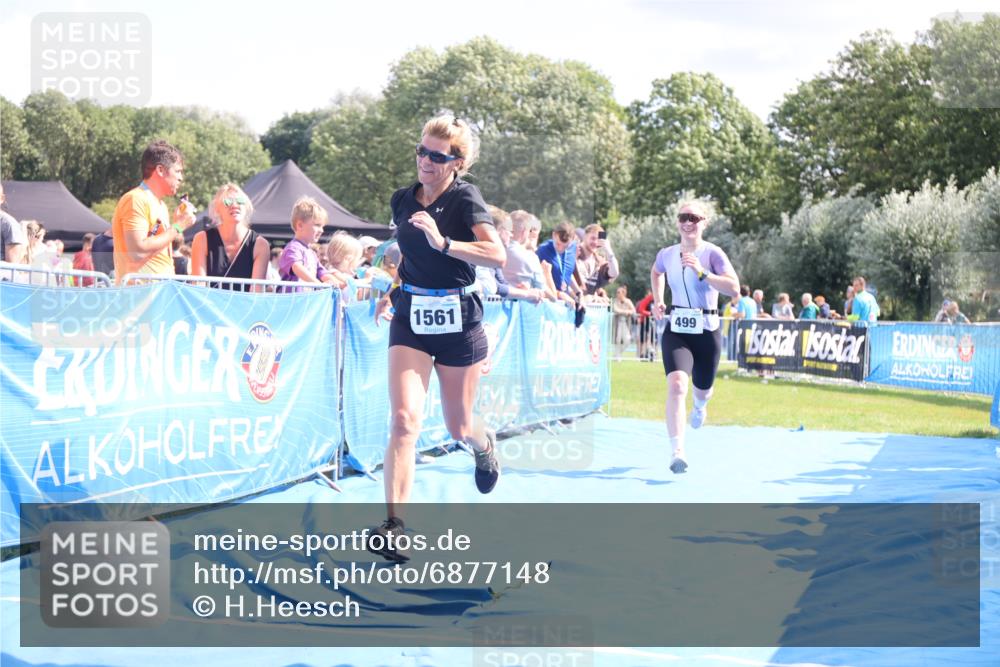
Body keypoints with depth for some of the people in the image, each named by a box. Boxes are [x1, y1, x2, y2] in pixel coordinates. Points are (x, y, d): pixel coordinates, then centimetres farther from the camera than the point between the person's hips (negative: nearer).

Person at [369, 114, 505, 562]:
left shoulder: (465, 198, -11)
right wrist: (394, 291, 11)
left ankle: (484, 445, 50)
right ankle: (394, 525, -19)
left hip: (458, 320, -3)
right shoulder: (402, 200, 5)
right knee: (404, 420, -15)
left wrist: (443, 242, -34)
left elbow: (497, 255, -25)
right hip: (410, 319, 3)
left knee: (458, 428, 11)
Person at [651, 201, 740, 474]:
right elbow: (656, 272, 28)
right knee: (676, 384, -23)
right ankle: (677, 451, -29)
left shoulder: (712, 253, -9)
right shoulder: (666, 254, 2)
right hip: (676, 331, 1)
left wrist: (701, 273, -29)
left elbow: (734, 288, -22)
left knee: (702, 389, 18)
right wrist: (658, 300, 16)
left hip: (706, 332, -1)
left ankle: (700, 404, 60)